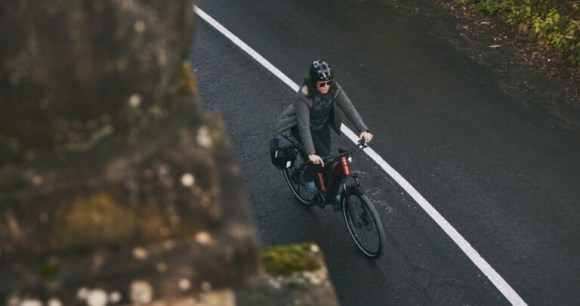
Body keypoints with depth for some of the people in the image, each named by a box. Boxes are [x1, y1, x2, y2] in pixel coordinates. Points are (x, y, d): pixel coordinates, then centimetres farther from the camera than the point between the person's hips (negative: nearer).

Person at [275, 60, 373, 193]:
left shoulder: (334, 89, -23)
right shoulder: (304, 96, -36)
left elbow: (349, 109, -25)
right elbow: (304, 127, -38)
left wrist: (363, 130, -38)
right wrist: (311, 153, -44)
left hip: (322, 125, 5)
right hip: (301, 127, -5)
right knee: (322, 156, -18)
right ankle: (309, 178, 11)